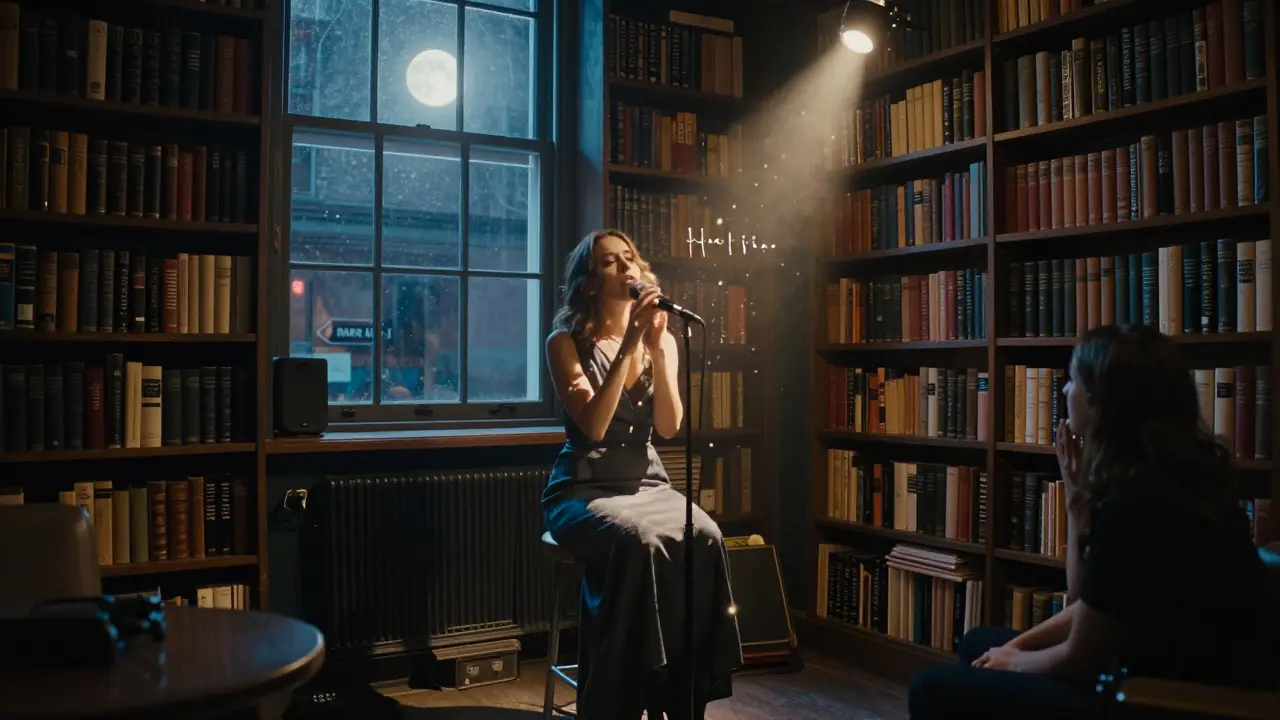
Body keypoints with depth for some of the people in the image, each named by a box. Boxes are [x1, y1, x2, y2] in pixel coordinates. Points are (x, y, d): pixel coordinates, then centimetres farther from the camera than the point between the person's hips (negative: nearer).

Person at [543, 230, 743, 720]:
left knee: (704, 538, -28)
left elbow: (669, 427, -2)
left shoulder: (662, 340, 9)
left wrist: (657, 350, -12)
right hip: (584, 490, -4)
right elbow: (593, 427, -17)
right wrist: (629, 344, -20)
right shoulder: (566, 342, -4)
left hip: (647, 485, 4)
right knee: (639, 541, -36)